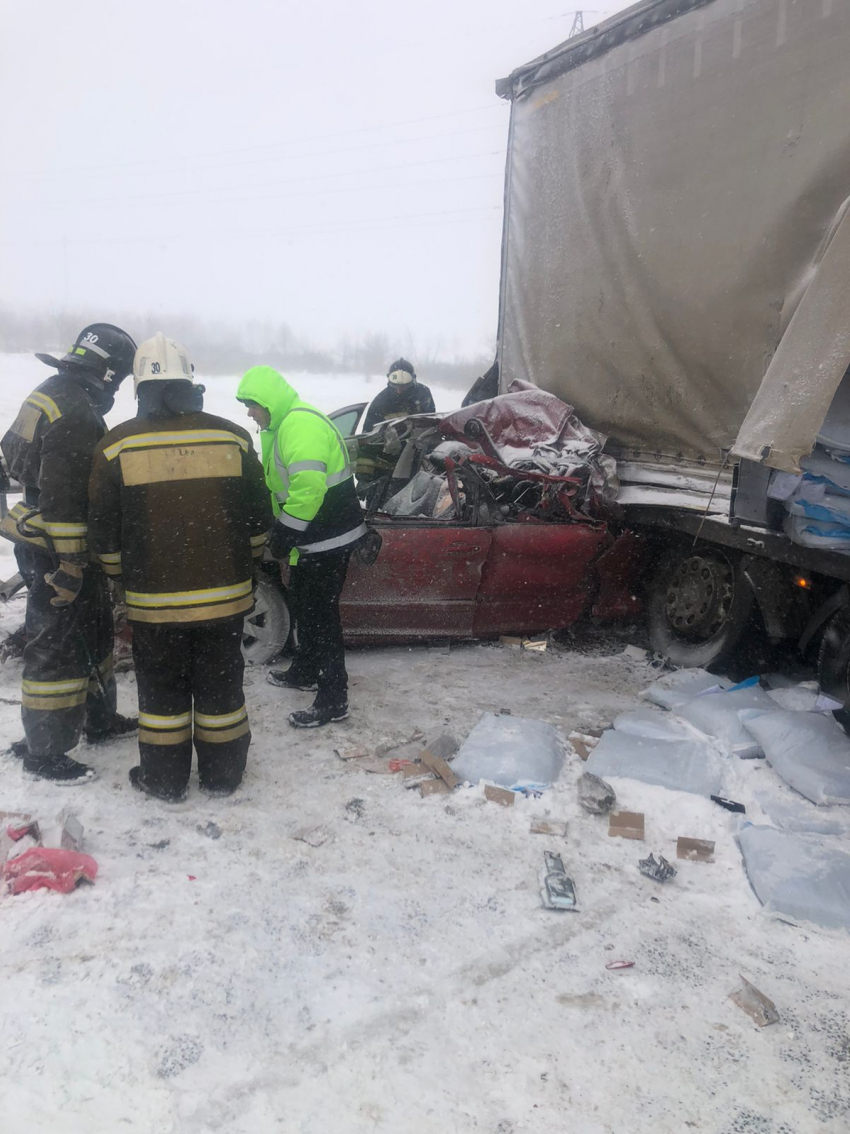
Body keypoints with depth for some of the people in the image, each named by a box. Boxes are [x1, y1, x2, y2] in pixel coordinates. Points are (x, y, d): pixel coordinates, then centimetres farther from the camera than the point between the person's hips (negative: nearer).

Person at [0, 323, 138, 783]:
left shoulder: (59, 395, 11)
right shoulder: (75, 415, -22)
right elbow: (63, 499, -27)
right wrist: (69, 565, -24)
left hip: (46, 541, 10)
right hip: (56, 551, -10)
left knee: (93, 632, 21)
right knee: (57, 647, -1)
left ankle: (98, 719, 35)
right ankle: (43, 753, 11)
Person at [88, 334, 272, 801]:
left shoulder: (117, 446, -6)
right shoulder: (232, 437, -2)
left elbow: (103, 533, 0)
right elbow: (258, 519, 4)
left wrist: (122, 576, 17)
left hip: (154, 599, -1)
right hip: (224, 594, 1)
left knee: (162, 688, 15)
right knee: (220, 684, 14)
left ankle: (165, 780, 27)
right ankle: (222, 775, 27)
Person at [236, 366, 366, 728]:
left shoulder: (300, 423, -21)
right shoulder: (285, 424, 15)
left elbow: (308, 487, -30)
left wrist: (284, 534, -22)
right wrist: (282, 533, 19)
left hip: (329, 538, -11)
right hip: (313, 538, 11)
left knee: (321, 615, -5)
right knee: (306, 606, 23)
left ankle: (333, 701, 3)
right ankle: (305, 671, 41)